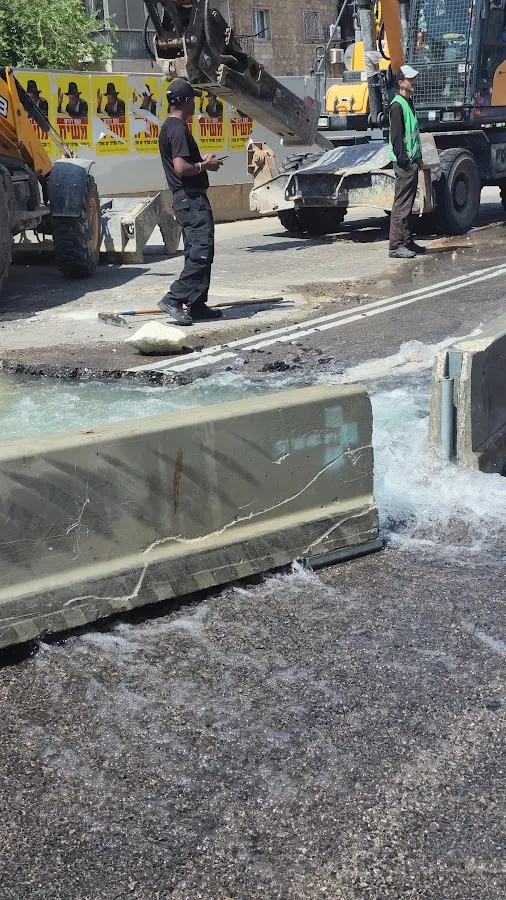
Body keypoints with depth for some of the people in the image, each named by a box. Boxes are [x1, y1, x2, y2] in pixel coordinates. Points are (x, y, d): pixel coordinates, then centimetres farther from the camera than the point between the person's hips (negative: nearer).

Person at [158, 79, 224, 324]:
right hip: (192, 198, -11)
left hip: (187, 199, 11)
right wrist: (204, 166, -9)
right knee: (201, 253, -14)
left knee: (196, 253, 12)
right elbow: (181, 168, -23)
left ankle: (197, 305, 15)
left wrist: (201, 160, 15)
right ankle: (173, 299, -16)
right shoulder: (179, 129, -14)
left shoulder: (168, 127, 17)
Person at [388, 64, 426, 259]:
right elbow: (396, 136, -18)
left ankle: (407, 241, 20)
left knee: (408, 203, 14)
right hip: (404, 162, -10)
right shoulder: (397, 105, -13)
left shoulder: (409, 103, 18)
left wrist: (418, 157, 21)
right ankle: (395, 246, -9)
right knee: (401, 204, -10)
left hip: (411, 161, 10)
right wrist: (403, 161, -21)